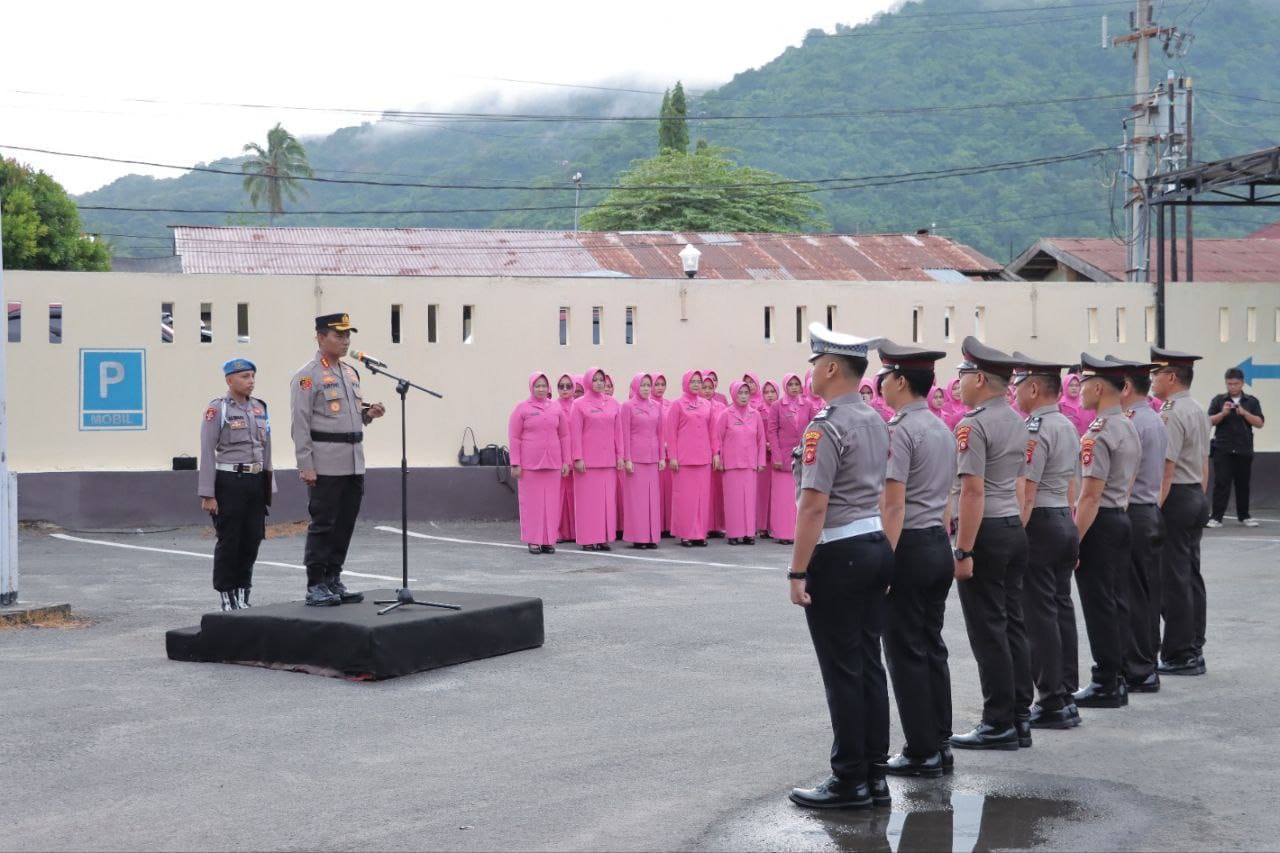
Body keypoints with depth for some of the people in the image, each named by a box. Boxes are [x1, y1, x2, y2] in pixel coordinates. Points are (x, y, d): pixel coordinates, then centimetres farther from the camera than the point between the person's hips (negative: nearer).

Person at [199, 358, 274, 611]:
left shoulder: (260, 407, 11)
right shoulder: (217, 409, -6)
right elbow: (207, 452, -8)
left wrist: (269, 486, 14)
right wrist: (207, 494, -12)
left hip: (257, 481, 5)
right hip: (229, 482, -5)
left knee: (252, 540, 7)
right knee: (229, 541, 1)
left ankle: (243, 594, 18)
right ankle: (227, 597, 11)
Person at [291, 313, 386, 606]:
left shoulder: (351, 373, 17)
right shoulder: (307, 376, -7)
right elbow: (300, 424, -11)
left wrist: (368, 414, 5)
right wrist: (305, 466, -17)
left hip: (354, 465, 7)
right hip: (326, 468, -7)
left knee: (345, 526, 9)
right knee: (323, 525, -3)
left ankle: (333, 581, 18)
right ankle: (316, 586, 3)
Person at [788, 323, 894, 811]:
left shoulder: (827, 426, -16)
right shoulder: (877, 422, 12)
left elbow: (813, 505, -20)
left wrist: (797, 572, -18)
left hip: (837, 554, -9)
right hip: (876, 545, 9)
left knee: (842, 671, -2)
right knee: (870, 665, 12)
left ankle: (850, 781, 4)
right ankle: (874, 775, 17)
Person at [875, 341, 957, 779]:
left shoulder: (899, 431, -15)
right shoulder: (944, 429, 13)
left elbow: (894, 503, -19)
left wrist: (884, 562, -18)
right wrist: (939, 538, 20)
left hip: (909, 546, -9)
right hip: (939, 543, 9)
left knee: (906, 653, -2)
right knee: (932, 647, 13)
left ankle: (922, 753, 1)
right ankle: (939, 743, 17)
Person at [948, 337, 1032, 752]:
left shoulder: (974, 424, -15)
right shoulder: (1018, 422, 13)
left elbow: (973, 490, -20)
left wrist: (963, 551, -19)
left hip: (986, 531, -9)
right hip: (1015, 528, 9)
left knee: (988, 632, -3)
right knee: (1013, 626, 11)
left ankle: (999, 724, 1)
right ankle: (1020, 718, 15)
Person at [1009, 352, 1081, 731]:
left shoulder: (1035, 431, -16)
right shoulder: (1068, 427, 13)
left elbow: (1025, 494, -21)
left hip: (1039, 525, -10)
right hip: (1065, 523, 10)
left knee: (1040, 616, -5)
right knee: (1062, 610, 12)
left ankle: (1052, 703, -2)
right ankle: (1067, 696, 17)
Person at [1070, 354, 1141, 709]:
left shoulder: (1097, 434, -19)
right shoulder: (1130, 428, 12)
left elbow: (1091, 495, -22)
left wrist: (1073, 542, -19)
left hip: (1099, 524, -10)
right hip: (1121, 520, 10)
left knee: (1100, 607, -3)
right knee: (1116, 603, 13)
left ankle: (1105, 685, 2)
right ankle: (1118, 680, 19)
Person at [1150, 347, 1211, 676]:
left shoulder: (1172, 415, -17)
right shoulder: (1199, 411, 13)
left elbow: (1166, 469, -21)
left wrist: (1153, 511, -20)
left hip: (1175, 500, -10)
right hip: (1197, 498, 10)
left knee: (1173, 580, -4)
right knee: (1191, 576, 13)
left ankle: (1179, 655, -1)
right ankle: (1193, 650, 18)